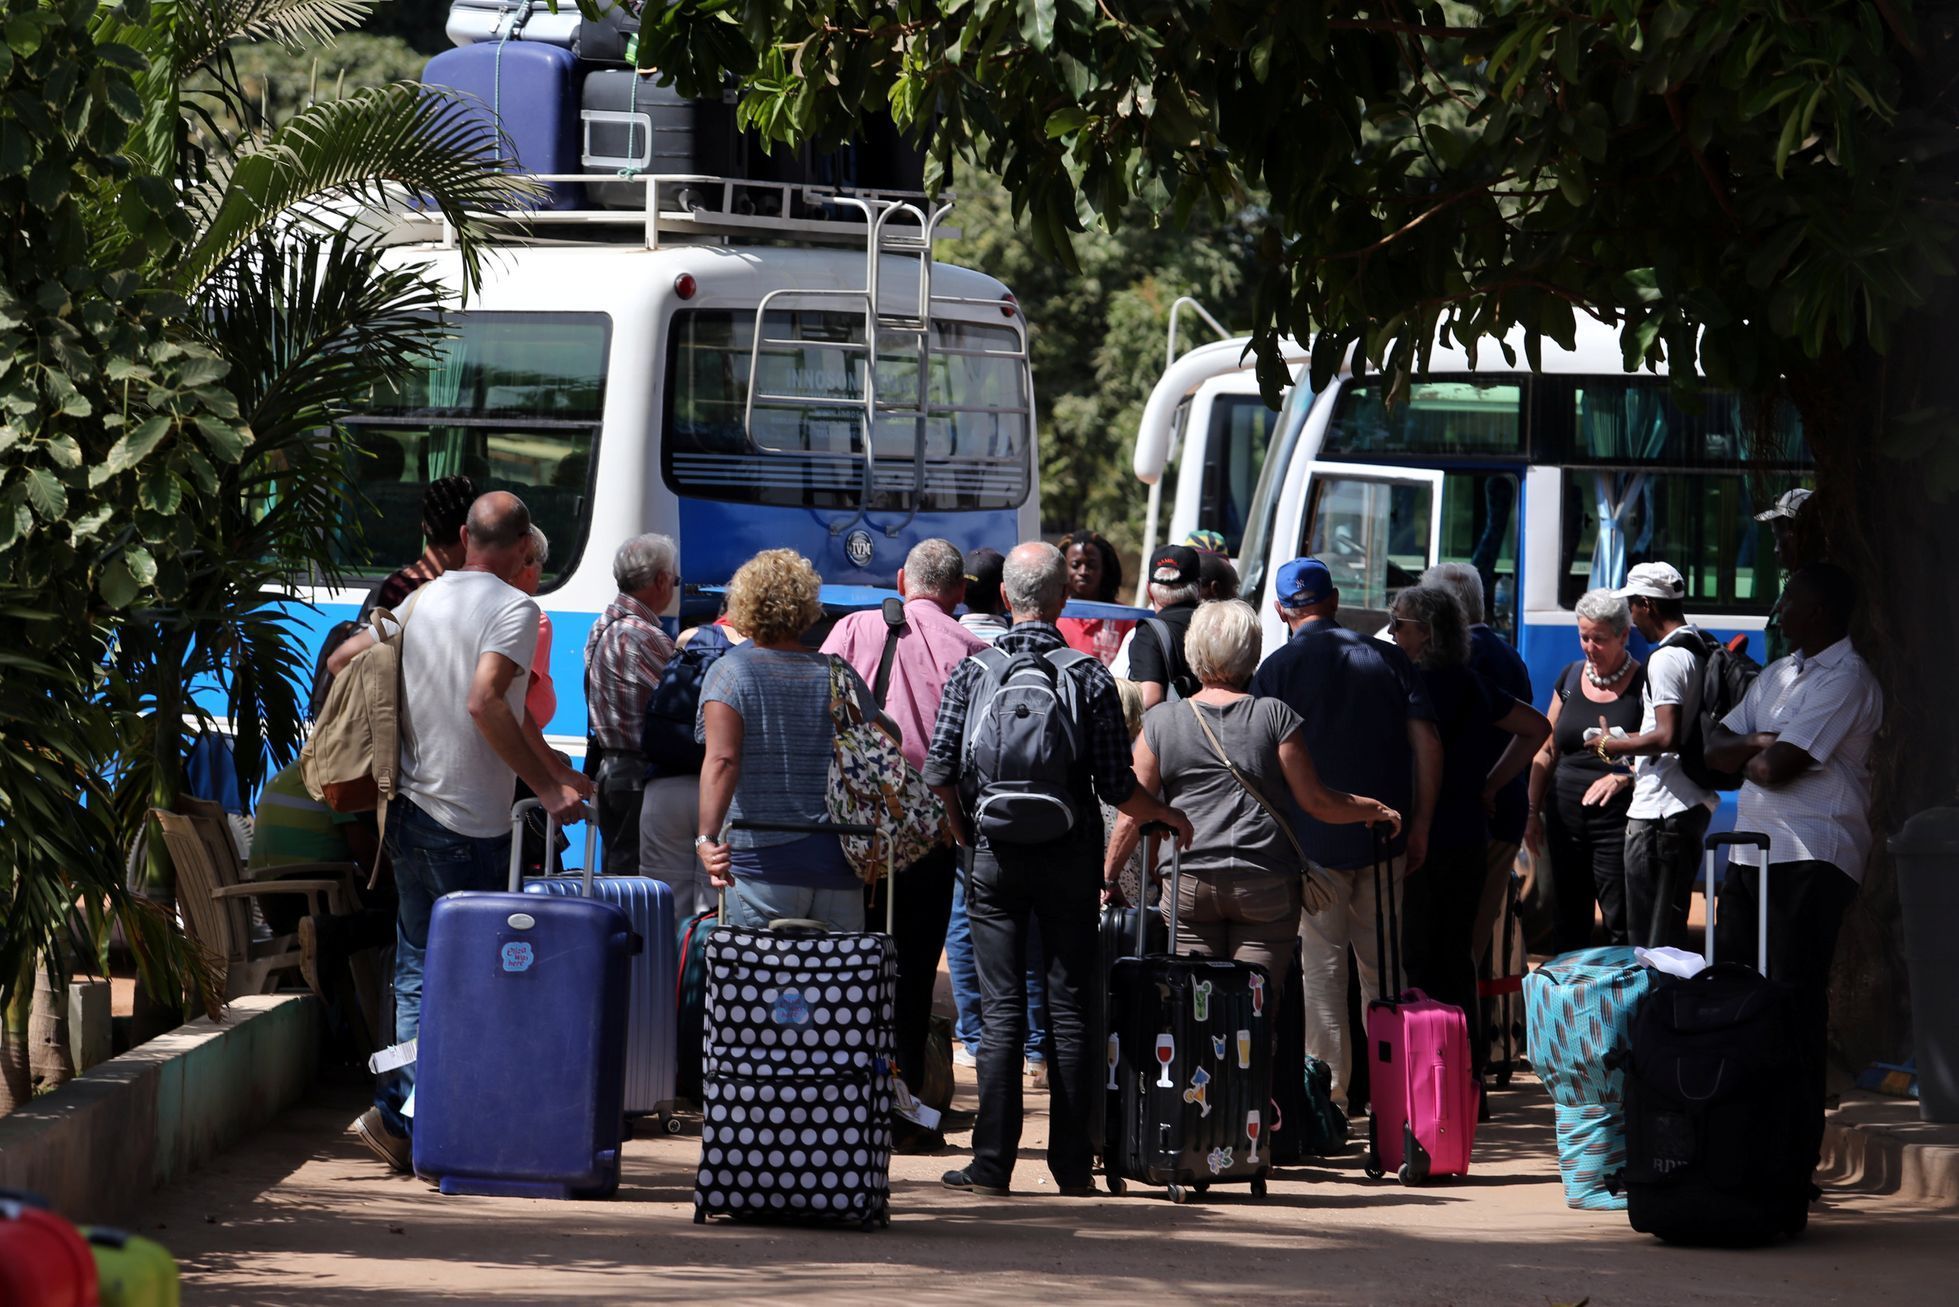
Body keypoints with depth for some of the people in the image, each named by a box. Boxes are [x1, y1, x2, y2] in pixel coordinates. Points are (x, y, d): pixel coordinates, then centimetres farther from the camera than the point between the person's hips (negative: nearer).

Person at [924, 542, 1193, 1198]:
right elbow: (1118, 789, -7)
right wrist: (1169, 816, 13)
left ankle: (992, 1163, -1)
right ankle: (1073, 1164, 6)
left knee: (1001, 1009, 3)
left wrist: (963, 829, 14)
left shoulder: (974, 670, -3)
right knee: (1073, 1012, 5)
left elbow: (939, 770, -5)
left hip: (994, 856, 1)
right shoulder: (1091, 677, -5)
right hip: (1069, 859, -1)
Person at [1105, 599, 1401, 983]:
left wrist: (1108, 879, 15)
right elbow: (1315, 801, 1)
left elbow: (1132, 815, 4)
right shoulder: (1273, 716, -1)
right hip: (1266, 886, -1)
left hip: (1189, 887, 1)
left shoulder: (1161, 722, 3)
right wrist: (1376, 810, 17)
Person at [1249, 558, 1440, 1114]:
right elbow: (1428, 743, 2)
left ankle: (1330, 1092, 1)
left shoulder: (1279, 669, -3)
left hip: (1313, 839, -3)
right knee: (1381, 966, 12)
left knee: (1322, 968, 3)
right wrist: (1419, 826, 7)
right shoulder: (1387, 659, 6)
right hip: (1384, 838, 3)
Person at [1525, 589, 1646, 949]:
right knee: (1568, 927, 9)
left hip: (1616, 818, -5)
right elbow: (1547, 750, 18)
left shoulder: (1642, 683, -2)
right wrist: (1533, 811, 13)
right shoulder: (1571, 677, 14)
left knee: (1621, 926, -7)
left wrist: (1624, 775, -22)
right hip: (1565, 818, 5)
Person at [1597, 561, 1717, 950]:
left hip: (1659, 813, -10)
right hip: (1695, 803, 10)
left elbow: (1668, 737, -24)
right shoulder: (1703, 648, 13)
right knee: (1672, 929, 14)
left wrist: (1614, 746, -9)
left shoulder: (1666, 658, -15)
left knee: (1649, 936, -7)